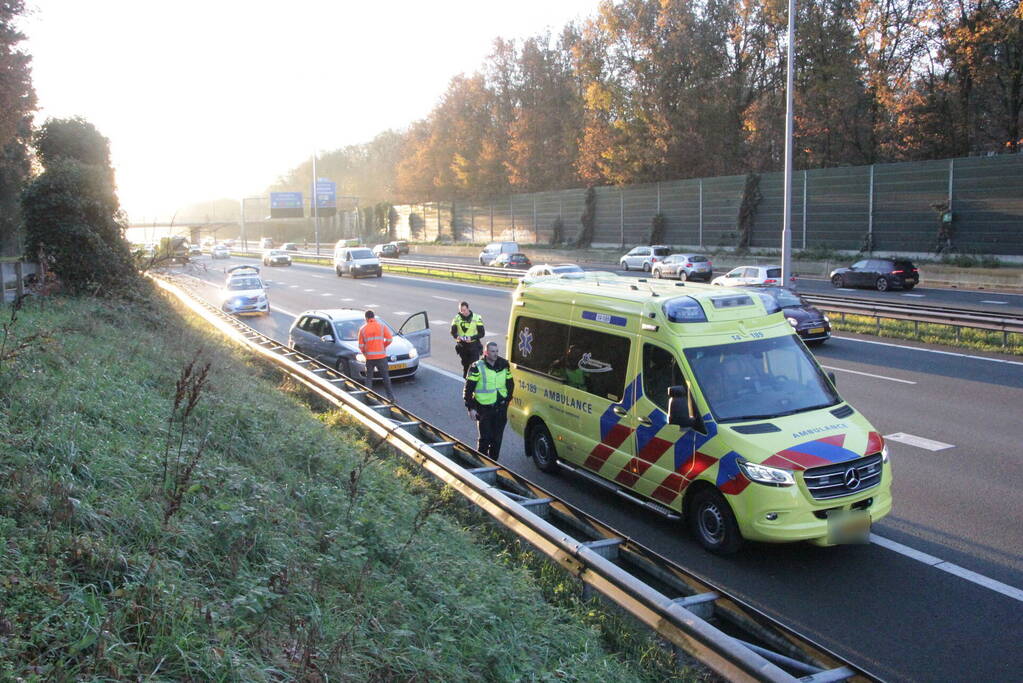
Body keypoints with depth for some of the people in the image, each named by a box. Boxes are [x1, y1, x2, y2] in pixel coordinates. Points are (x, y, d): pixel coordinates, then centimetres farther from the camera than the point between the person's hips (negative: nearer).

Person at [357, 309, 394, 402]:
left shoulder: (362, 329, 2)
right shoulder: (382, 326, 0)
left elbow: (361, 345, 2)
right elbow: (389, 339, -6)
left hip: (369, 357, 1)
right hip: (381, 356, -1)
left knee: (369, 378, 12)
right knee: (385, 377, 5)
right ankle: (390, 396, 3)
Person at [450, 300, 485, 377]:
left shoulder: (477, 318, -8)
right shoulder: (457, 318, 1)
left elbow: (482, 333, -7)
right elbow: (453, 331, 6)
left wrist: (471, 338, -22)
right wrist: (456, 336, -18)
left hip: (473, 345, -3)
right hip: (462, 346, 3)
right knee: (465, 365, 14)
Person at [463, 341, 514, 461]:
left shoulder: (504, 365, 4)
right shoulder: (477, 368, -10)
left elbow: (510, 384, 17)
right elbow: (468, 389, -8)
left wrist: (508, 400, 12)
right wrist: (470, 408, -11)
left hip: (500, 408, 4)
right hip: (484, 409, -4)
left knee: (497, 438, 10)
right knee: (485, 438, -5)